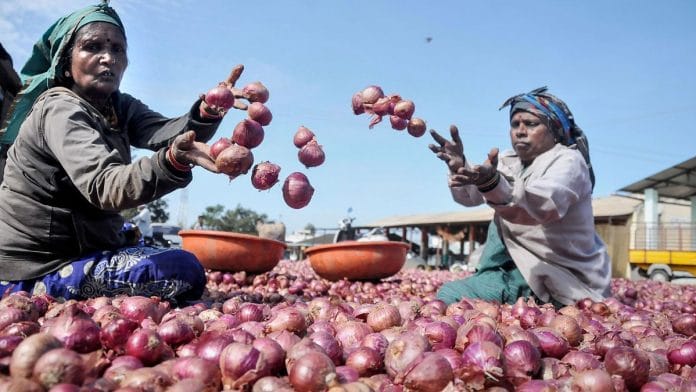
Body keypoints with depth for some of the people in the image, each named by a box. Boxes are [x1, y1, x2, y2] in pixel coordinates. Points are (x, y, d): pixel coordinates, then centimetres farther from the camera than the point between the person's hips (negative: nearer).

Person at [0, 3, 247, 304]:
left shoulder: (119, 107, 6)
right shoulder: (59, 110, -18)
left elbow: (166, 132, -15)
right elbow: (104, 186, -36)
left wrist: (208, 112, -37)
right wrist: (174, 161, -55)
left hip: (76, 245, 9)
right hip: (32, 269, -8)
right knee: (184, 271, -20)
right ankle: (46, 291, -7)